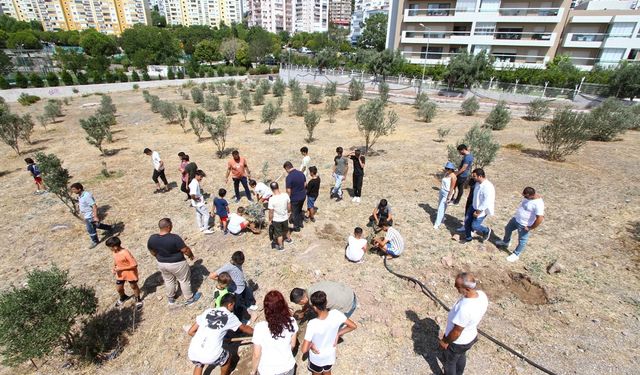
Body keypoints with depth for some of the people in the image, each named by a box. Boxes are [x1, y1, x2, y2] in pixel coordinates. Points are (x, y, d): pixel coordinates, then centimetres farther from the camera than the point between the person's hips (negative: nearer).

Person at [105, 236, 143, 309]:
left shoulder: (126, 253, -32)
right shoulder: (113, 252, -8)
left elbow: (134, 265, -29)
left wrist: (121, 268, -26)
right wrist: (114, 268, -8)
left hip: (130, 273, -7)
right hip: (120, 274, 7)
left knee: (134, 286, 14)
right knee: (118, 288, 18)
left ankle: (138, 300, 38)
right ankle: (123, 297, 51)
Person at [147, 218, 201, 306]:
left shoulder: (152, 238, -14)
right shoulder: (175, 238, -31)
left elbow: (153, 252, 2)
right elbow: (185, 250, -22)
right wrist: (191, 255, -1)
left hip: (162, 264, 5)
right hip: (177, 264, -5)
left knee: (168, 281, 28)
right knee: (184, 280, 17)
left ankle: (170, 299, 49)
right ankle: (190, 298, 34)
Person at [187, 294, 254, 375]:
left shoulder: (207, 311, 14)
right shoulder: (230, 316, 7)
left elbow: (191, 332, 18)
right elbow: (245, 328, 23)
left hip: (192, 353, 4)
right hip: (211, 356, -4)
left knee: (199, 364, 36)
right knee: (227, 358, 27)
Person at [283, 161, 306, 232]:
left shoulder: (289, 177, -23)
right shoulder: (301, 173, -3)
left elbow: (288, 190, -21)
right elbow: (305, 184, 8)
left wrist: (288, 199, -6)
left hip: (295, 198, -6)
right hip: (303, 196, 7)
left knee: (295, 213, 14)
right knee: (300, 210, 28)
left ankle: (296, 227, 29)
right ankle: (300, 223, 43)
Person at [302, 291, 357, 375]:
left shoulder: (312, 324, -39)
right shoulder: (336, 314, -29)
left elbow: (304, 350, -33)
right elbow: (353, 326, -15)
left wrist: (311, 344, -13)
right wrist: (338, 334, -8)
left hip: (317, 358, -3)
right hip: (330, 355, 3)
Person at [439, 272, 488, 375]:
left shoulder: (465, 308, -44)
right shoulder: (482, 295, -20)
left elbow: (457, 331, -29)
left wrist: (445, 341, -11)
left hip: (457, 342, -7)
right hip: (471, 337, 7)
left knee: (449, 361, 23)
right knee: (461, 356, 35)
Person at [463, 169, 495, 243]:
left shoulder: (488, 187, -30)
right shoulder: (477, 183, -3)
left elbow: (486, 202, -28)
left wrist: (478, 212, -22)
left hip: (482, 210, -8)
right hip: (474, 206, 8)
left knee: (474, 226, -2)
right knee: (467, 221, 9)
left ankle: (486, 231, 30)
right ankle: (468, 237, 28)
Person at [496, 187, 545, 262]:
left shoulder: (538, 204, -33)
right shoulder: (527, 196, -7)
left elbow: (540, 218, -33)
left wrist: (530, 228, -23)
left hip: (524, 225, -8)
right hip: (516, 219, 9)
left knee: (522, 240, 13)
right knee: (507, 229, 28)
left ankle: (516, 255, 33)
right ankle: (505, 242, 54)